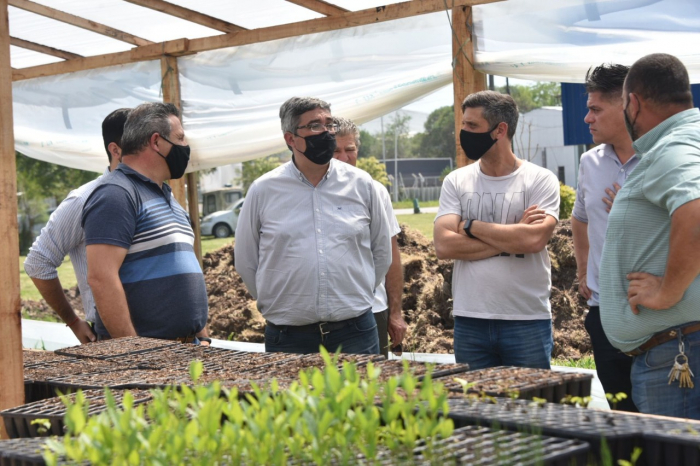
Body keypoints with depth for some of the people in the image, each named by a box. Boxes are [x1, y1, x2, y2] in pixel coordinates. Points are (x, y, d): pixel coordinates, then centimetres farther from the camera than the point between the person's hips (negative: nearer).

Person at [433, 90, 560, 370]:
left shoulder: (540, 180, -2)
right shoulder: (456, 182, 6)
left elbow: (534, 239, -18)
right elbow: (443, 245, -7)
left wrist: (471, 226, -9)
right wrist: (511, 238, -12)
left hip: (527, 323, -3)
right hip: (469, 322, 3)